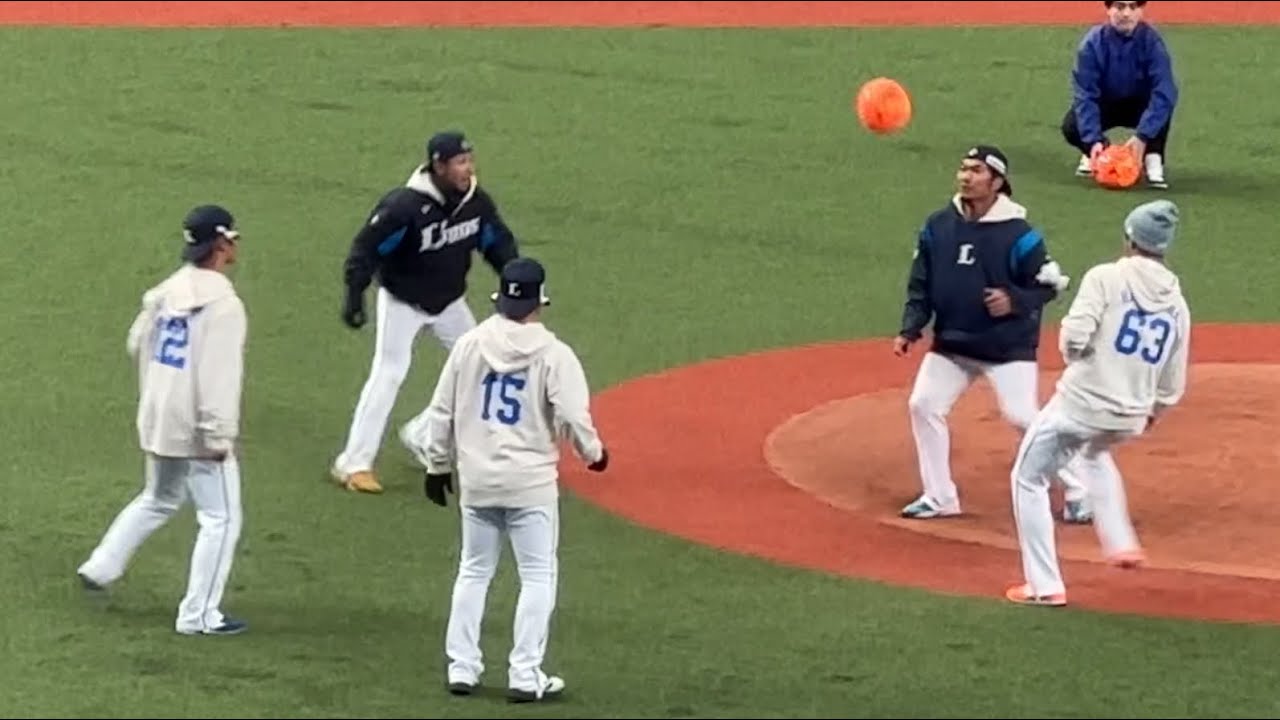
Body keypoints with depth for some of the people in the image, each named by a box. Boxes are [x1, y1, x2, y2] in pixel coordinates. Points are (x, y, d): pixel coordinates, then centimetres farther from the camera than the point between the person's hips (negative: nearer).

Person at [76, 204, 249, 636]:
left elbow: (137, 345, 17)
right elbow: (219, 374, -23)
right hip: (197, 429, -8)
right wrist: (219, 435, -22)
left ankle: (100, 568, 29)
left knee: (158, 501, 29)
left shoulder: (166, 292, 6)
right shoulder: (222, 302, -19)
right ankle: (198, 616, 2)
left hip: (158, 420, 8)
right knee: (221, 518, 1)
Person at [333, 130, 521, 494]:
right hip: (402, 302, -7)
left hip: (449, 301, 7)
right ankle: (354, 464, -8)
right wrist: (354, 297, -29)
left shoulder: (477, 202, -12)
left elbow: (498, 243, 4)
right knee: (388, 374, -12)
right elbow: (366, 248, -25)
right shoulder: (404, 206, -30)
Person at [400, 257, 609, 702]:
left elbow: (441, 412, 4)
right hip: (529, 481, -4)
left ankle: (461, 667, 17)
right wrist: (593, 453, 6)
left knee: (473, 572, 17)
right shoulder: (553, 354, -11)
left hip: (476, 478, 4)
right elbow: (573, 417, -14)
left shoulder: (469, 345, 0)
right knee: (538, 577, 5)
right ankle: (525, 675, 1)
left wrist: (437, 464, 17)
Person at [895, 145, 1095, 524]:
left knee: (1023, 416, -12)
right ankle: (939, 497, 15)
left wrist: (1014, 301, -23)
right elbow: (921, 284, 7)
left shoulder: (1017, 234, -14)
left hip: (1007, 347, -6)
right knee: (923, 405, 1)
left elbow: (1050, 285, -7)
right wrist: (910, 329, -3)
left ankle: (1078, 489, 4)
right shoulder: (938, 227, 0)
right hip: (951, 343, 6)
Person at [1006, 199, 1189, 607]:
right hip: (1130, 419, 6)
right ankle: (1121, 544, 30)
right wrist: (1152, 415, 30)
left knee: (1028, 480, 12)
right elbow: (1173, 385, 11)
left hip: (1079, 404, -6)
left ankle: (1045, 585, 7)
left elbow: (1075, 335, -20)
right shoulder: (1176, 303, 7)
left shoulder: (1107, 278, -8)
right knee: (1096, 453, 40)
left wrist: (1070, 350, 4)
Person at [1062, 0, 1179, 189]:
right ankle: (1095, 152, 7)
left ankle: (1153, 159, -16)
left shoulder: (1151, 41, -23)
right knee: (1072, 127, -27)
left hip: (1140, 105, -1)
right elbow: (1085, 94, -24)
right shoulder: (1093, 42, -21)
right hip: (1104, 105, 1)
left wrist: (1142, 136, -41)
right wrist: (1093, 140, -35)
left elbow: (1164, 92, -31)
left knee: (1163, 104, -33)